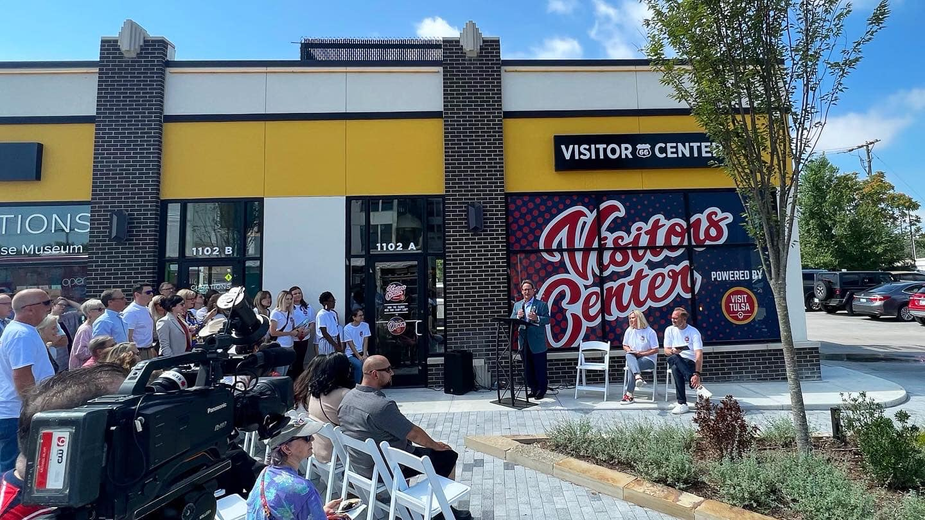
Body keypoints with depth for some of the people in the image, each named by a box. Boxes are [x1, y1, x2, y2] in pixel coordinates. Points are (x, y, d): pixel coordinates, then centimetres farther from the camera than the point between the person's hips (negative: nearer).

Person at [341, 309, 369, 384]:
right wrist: (359, 357, -17)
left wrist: (364, 355, -14)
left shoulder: (365, 325, 0)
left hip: (362, 352, 3)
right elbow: (351, 344, -11)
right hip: (351, 353, -3)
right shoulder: (347, 328, -10)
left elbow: (365, 341, -2)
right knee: (359, 364, -30)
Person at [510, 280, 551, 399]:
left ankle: (542, 389, 16)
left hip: (537, 343, -4)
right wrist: (518, 317, -11)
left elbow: (547, 320, -7)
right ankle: (533, 389, 23)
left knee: (540, 367, 2)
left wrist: (536, 318, -24)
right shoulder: (517, 305, 13)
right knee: (527, 368, 11)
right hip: (523, 342, 4)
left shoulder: (542, 304, 0)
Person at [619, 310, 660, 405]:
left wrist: (640, 353, -13)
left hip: (648, 359, -4)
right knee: (629, 356, -33)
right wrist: (629, 350, -4)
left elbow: (655, 350, -6)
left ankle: (629, 395, -30)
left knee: (631, 367, -32)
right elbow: (625, 346, 18)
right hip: (633, 358, 4)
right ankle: (638, 377, -53)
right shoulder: (629, 330, 9)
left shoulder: (650, 332, -5)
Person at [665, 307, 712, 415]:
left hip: (690, 362, -2)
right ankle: (698, 386, -40)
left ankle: (682, 404, -34)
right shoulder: (670, 330, 8)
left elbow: (699, 354, -16)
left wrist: (697, 374, -31)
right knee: (673, 358, -35)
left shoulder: (694, 332, -5)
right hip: (675, 361, 3)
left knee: (676, 368, -36)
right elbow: (666, 351, 5)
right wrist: (673, 351, -22)